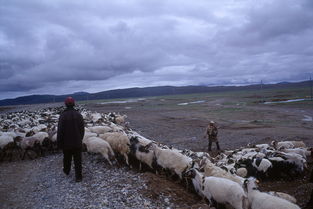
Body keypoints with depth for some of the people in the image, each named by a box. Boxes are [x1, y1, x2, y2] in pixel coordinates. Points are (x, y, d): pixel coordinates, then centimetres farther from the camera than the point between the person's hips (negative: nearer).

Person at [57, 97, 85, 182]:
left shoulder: (63, 116, -14)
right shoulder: (78, 115, -3)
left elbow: (60, 131, -13)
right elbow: (82, 129, 4)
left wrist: (59, 143, -2)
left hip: (66, 143, -1)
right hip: (77, 143, 1)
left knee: (67, 158, 20)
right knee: (77, 160, 6)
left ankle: (66, 171, 42)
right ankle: (78, 177, 5)